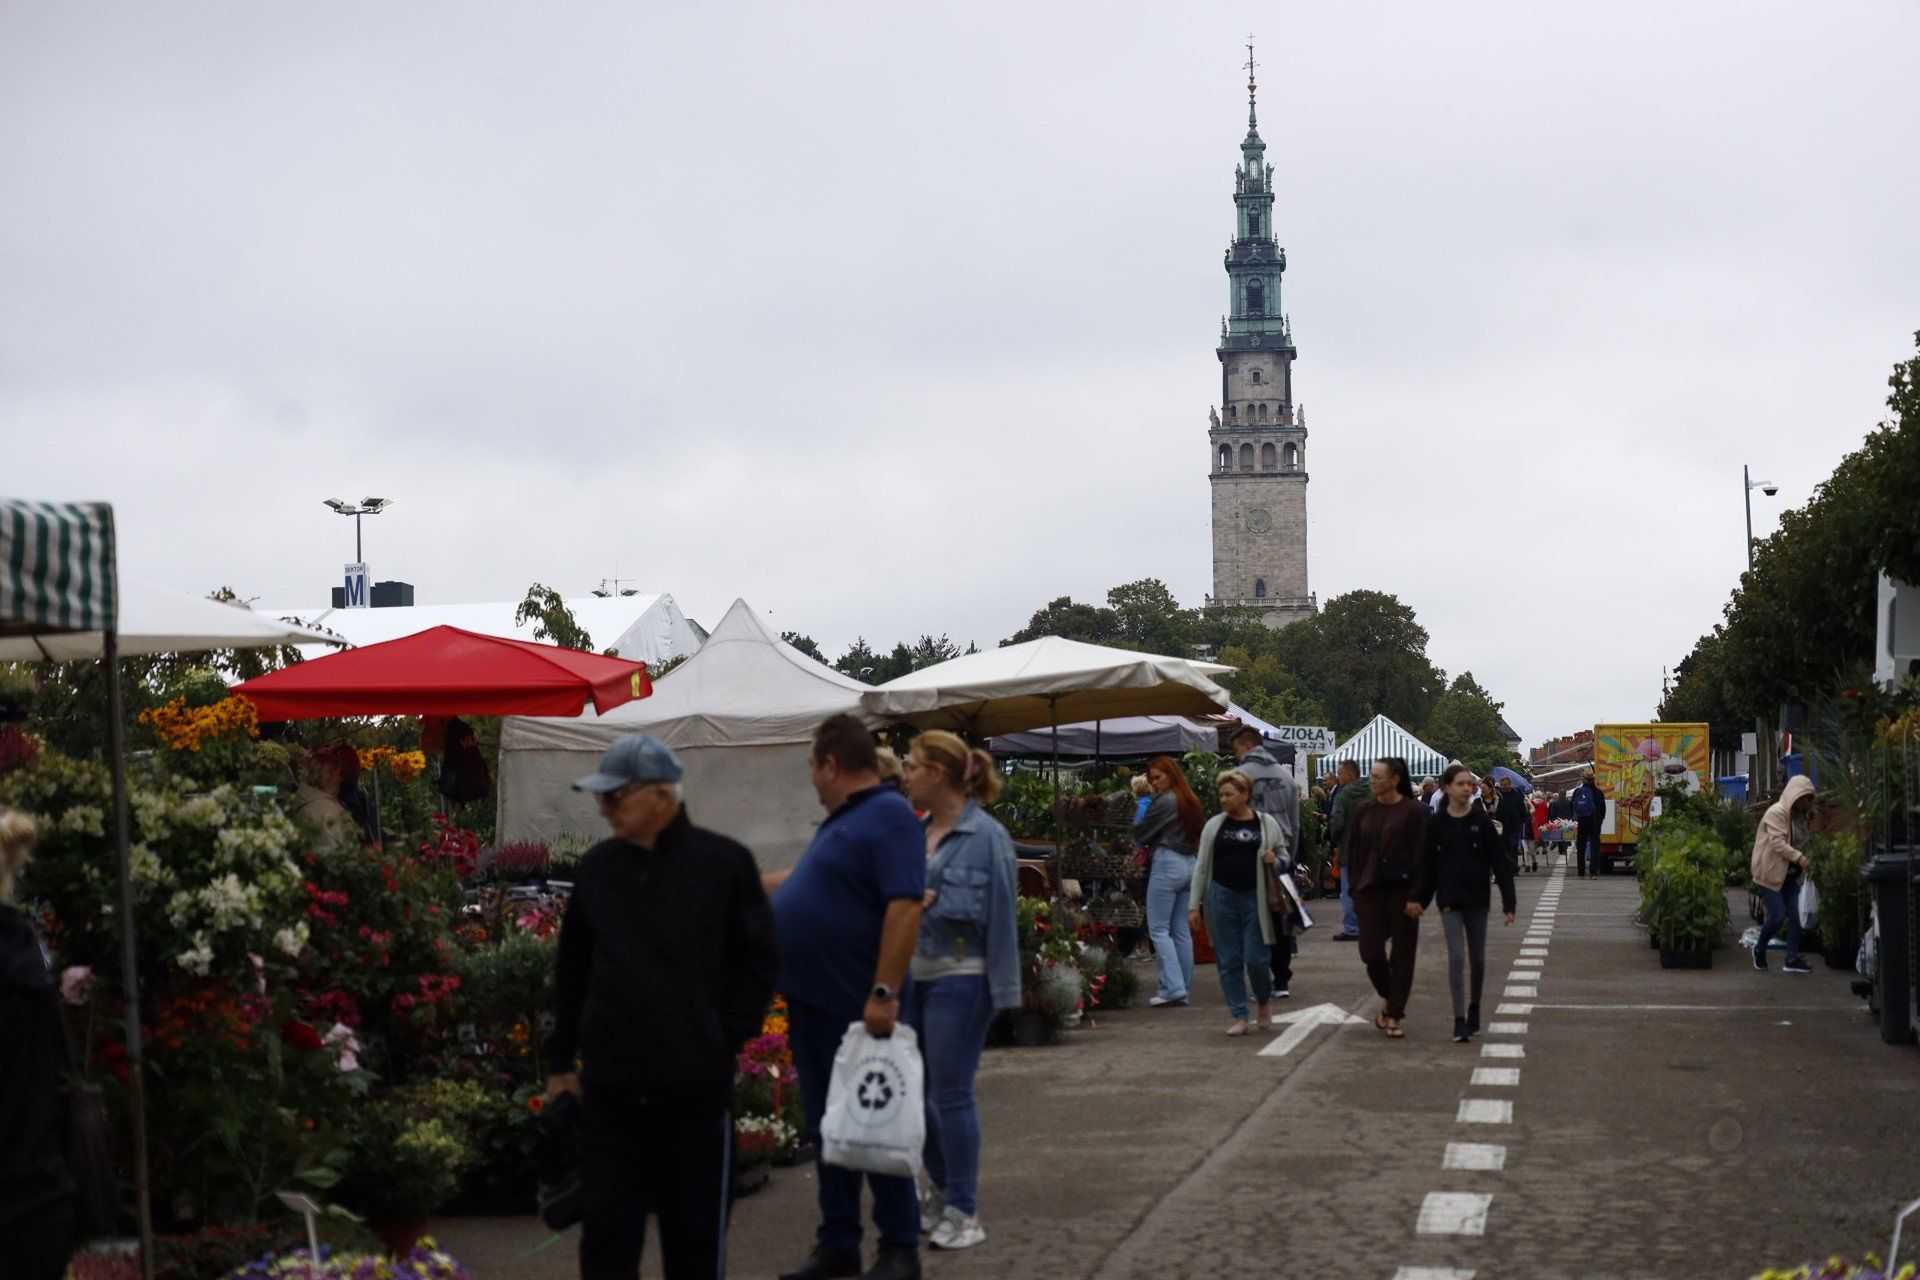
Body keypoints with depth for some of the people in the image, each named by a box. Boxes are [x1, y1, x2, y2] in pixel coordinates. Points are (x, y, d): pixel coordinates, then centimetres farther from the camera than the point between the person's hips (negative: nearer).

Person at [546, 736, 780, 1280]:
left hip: (695, 1087, -3)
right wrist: (560, 1059, 15)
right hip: (609, 1086, 3)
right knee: (607, 1221, 4)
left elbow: (759, 961, 1)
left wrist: (725, 1040, -5)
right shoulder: (598, 867, 7)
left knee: (695, 1225, 9)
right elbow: (572, 970, 16)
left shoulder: (723, 862, -4)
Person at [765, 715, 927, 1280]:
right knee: (826, 1127, 13)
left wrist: (885, 993, -28)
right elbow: (804, 879, 32)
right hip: (810, 1002, 9)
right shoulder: (841, 821, 16)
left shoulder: (891, 818, -15)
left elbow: (905, 908, -23)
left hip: (855, 1007, -9)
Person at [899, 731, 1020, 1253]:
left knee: (952, 1093, -4)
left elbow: (992, 909, -13)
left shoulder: (986, 836, -11)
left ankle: (963, 1210, 7)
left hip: (959, 979, -8)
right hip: (910, 975, 8)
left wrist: (929, 901, -15)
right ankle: (943, 1190, 29)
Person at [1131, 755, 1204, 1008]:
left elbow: (1141, 833, -6)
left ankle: (1172, 987, -14)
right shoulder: (1191, 801, 15)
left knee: (1158, 929, -5)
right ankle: (1183, 990, 10)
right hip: (1190, 864, 8)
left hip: (1167, 863, -8)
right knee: (1182, 931, 10)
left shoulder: (1164, 801, -11)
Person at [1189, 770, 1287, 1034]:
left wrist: (1274, 860, -9)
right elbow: (1201, 866, 7)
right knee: (1228, 961, 2)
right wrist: (1195, 905, 3)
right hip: (1222, 898, 1)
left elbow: (1284, 857, 16)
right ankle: (1239, 1017, 10)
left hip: (1255, 898, -1)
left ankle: (1264, 1002, 25)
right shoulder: (1214, 825, 7)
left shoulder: (1267, 824, 6)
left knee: (1255, 958, -4)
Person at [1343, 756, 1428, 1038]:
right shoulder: (1364, 811, 8)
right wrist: (1356, 887, 5)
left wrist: (1415, 896, -13)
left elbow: (1420, 855, -8)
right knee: (1371, 953, -2)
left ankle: (1393, 1017, 9)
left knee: (1401, 956, 1)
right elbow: (1353, 852, 13)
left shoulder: (1413, 811, -6)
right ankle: (1388, 1000, 24)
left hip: (1401, 891, -4)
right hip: (1370, 891, 4)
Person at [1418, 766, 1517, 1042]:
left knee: (1477, 958, 9)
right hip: (1449, 899, -1)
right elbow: (1428, 866, 7)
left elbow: (1500, 863, -1)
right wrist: (1420, 902, 7)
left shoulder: (1481, 821, -1)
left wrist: (1509, 903, -5)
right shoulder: (1436, 824, 0)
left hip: (1477, 898, 1)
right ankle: (1459, 1020, -10)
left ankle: (1474, 1009, 30)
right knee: (1456, 956, -11)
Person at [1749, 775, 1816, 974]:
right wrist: (1800, 858, -34)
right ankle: (1759, 949, 12)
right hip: (1771, 873, -8)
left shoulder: (1799, 816, 14)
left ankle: (1792, 959, 3)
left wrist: (1803, 863, 12)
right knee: (1778, 916, -11)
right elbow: (1777, 843, -26)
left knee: (1794, 916, 0)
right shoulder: (1776, 813, -15)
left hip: (1790, 874, 8)